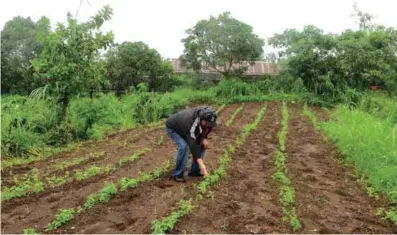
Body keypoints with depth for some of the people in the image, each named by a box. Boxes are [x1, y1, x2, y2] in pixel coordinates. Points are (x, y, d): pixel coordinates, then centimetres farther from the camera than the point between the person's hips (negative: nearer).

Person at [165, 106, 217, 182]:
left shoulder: (206, 116, -24)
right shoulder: (191, 123, -43)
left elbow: (208, 128, 1)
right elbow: (193, 145, -43)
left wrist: (204, 138, -16)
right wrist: (202, 165, -44)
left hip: (185, 128, 7)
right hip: (173, 128, -7)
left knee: (202, 144, -5)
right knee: (183, 146, -29)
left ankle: (194, 171, 6)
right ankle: (177, 174, -13)